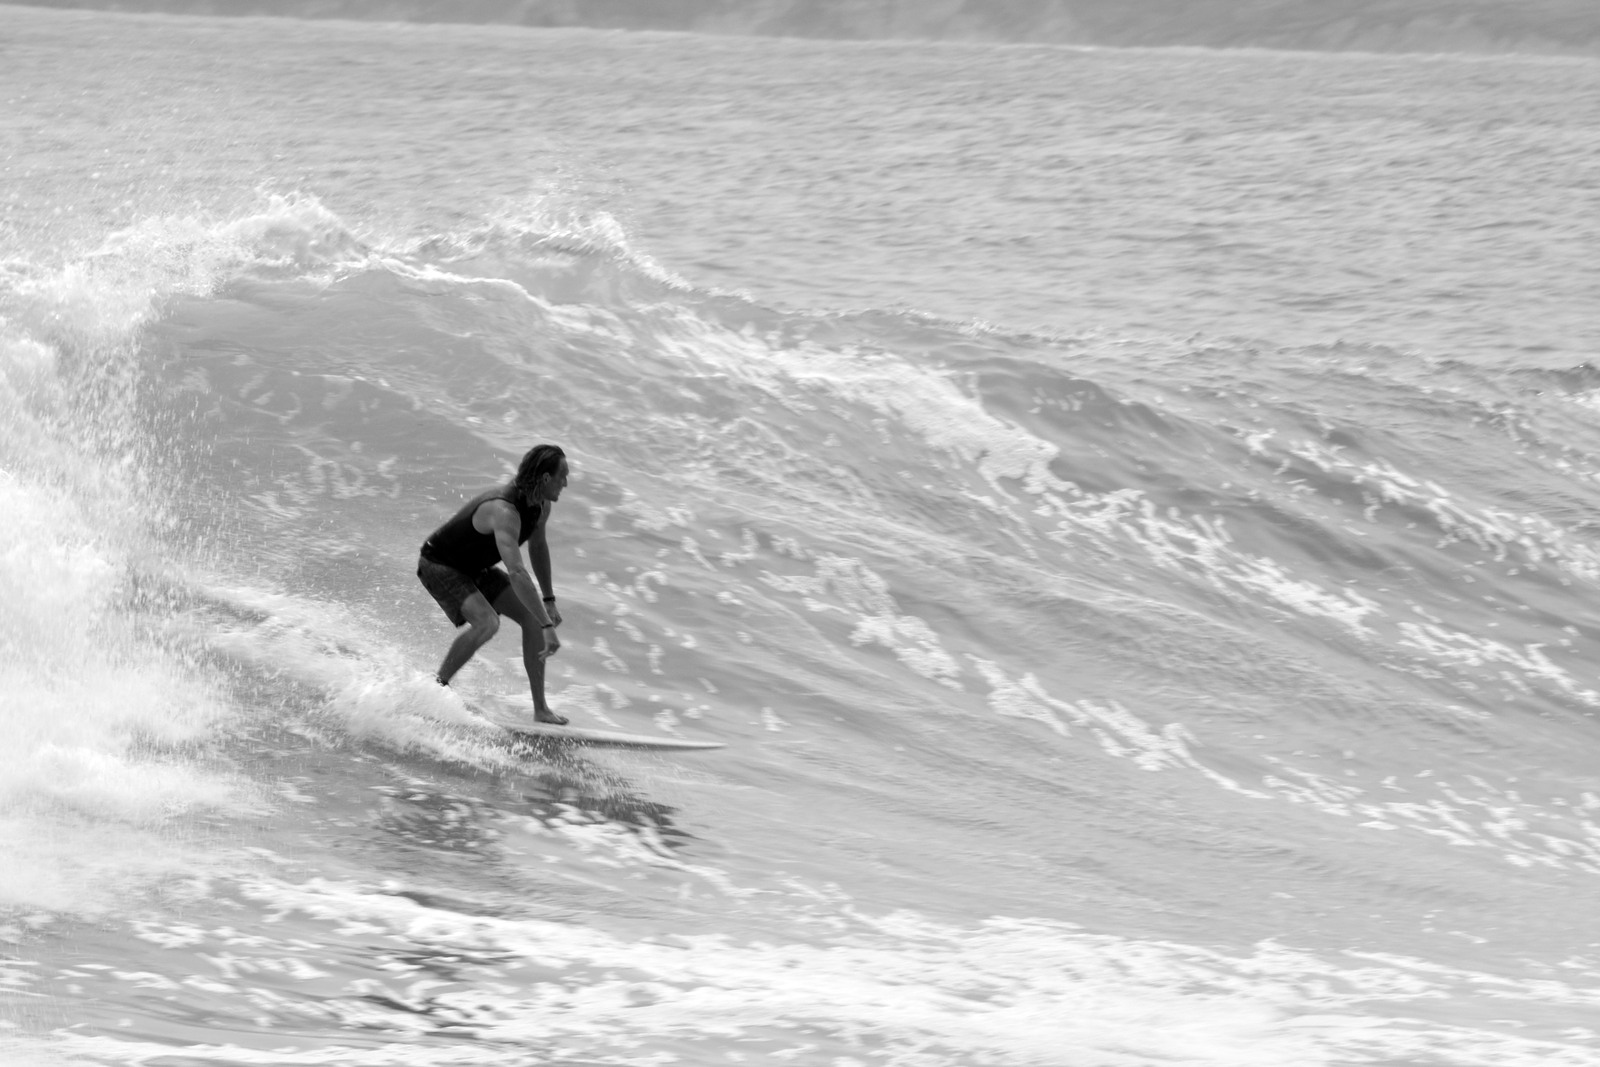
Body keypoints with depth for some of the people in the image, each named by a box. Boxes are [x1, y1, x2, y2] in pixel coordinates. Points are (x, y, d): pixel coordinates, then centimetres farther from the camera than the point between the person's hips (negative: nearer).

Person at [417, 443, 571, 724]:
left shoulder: (541, 504, -8)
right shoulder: (504, 511, -38)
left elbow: (537, 547, 13)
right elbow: (516, 574, -47)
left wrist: (549, 601, 17)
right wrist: (547, 627, -50)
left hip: (476, 567, 9)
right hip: (439, 565, -9)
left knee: (533, 618, -3)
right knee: (487, 622, -31)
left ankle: (540, 708, 2)